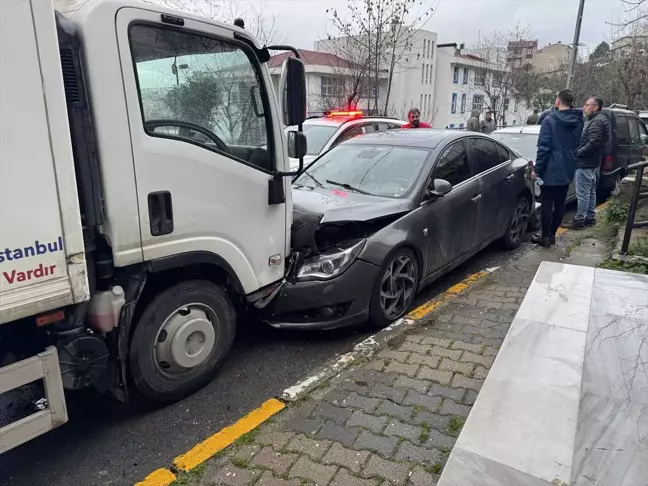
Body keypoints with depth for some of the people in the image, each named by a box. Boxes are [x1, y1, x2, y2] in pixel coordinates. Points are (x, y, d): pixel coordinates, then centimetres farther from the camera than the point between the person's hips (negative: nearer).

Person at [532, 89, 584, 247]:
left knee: (547, 203, 1)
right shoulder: (578, 121, 6)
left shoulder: (550, 120, -13)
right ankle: (552, 234, 19)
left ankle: (545, 236, 4)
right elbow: (579, 145, 14)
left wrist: (537, 168, -11)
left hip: (551, 169, -6)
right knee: (560, 203, 11)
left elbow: (543, 147, -15)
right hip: (568, 170, 6)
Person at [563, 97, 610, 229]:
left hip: (586, 163, -11)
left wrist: (577, 153, -17)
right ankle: (590, 218, 24)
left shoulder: (596, 122, -16)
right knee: (590, 192, 16)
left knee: (583, 193, -6)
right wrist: (578, 152, 9)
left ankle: (579, 220, -2)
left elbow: (593, 144, -25)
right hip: (593, 162, 11)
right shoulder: (598, 120, 17)